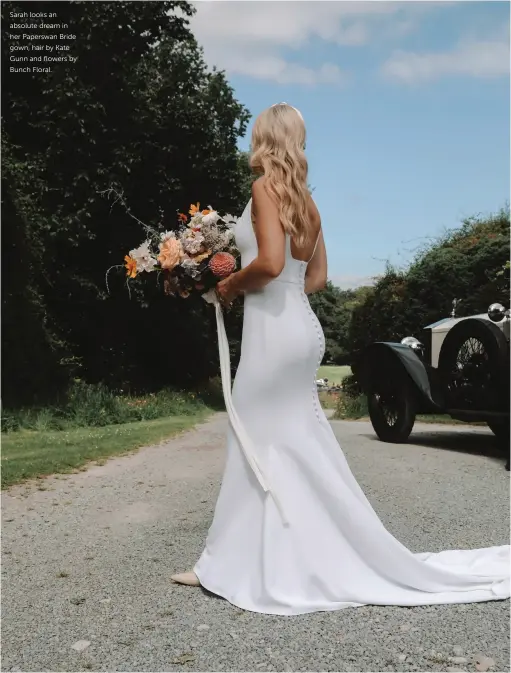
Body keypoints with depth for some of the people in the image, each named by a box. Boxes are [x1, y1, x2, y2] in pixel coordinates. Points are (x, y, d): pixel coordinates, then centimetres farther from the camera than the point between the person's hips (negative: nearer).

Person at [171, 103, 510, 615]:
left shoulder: (265, 187, -9)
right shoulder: (305, 199, 15)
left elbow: (270, 262, -22)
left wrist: (231, 285, -5)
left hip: (275, 329, -8)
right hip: (300, 325, 8)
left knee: (263, 446, -2)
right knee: (293, 446, 12)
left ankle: (234, 565, 9)